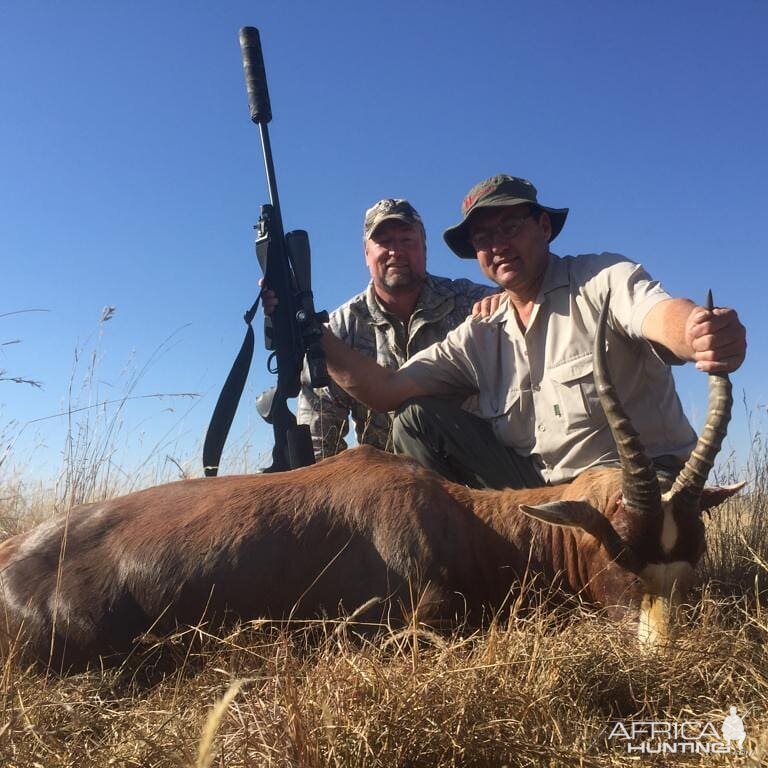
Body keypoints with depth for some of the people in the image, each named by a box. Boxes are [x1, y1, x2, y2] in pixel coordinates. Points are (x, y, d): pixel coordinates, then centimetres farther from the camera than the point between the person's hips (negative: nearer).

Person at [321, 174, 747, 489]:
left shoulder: (604, 279, -5)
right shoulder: (480, 336, 8)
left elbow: (664, 316, -28)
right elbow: (388, 391, 2)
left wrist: (707, 332, -52)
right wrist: (317, 339, -9)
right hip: (537, 489, 5)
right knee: (418, 419, -5)